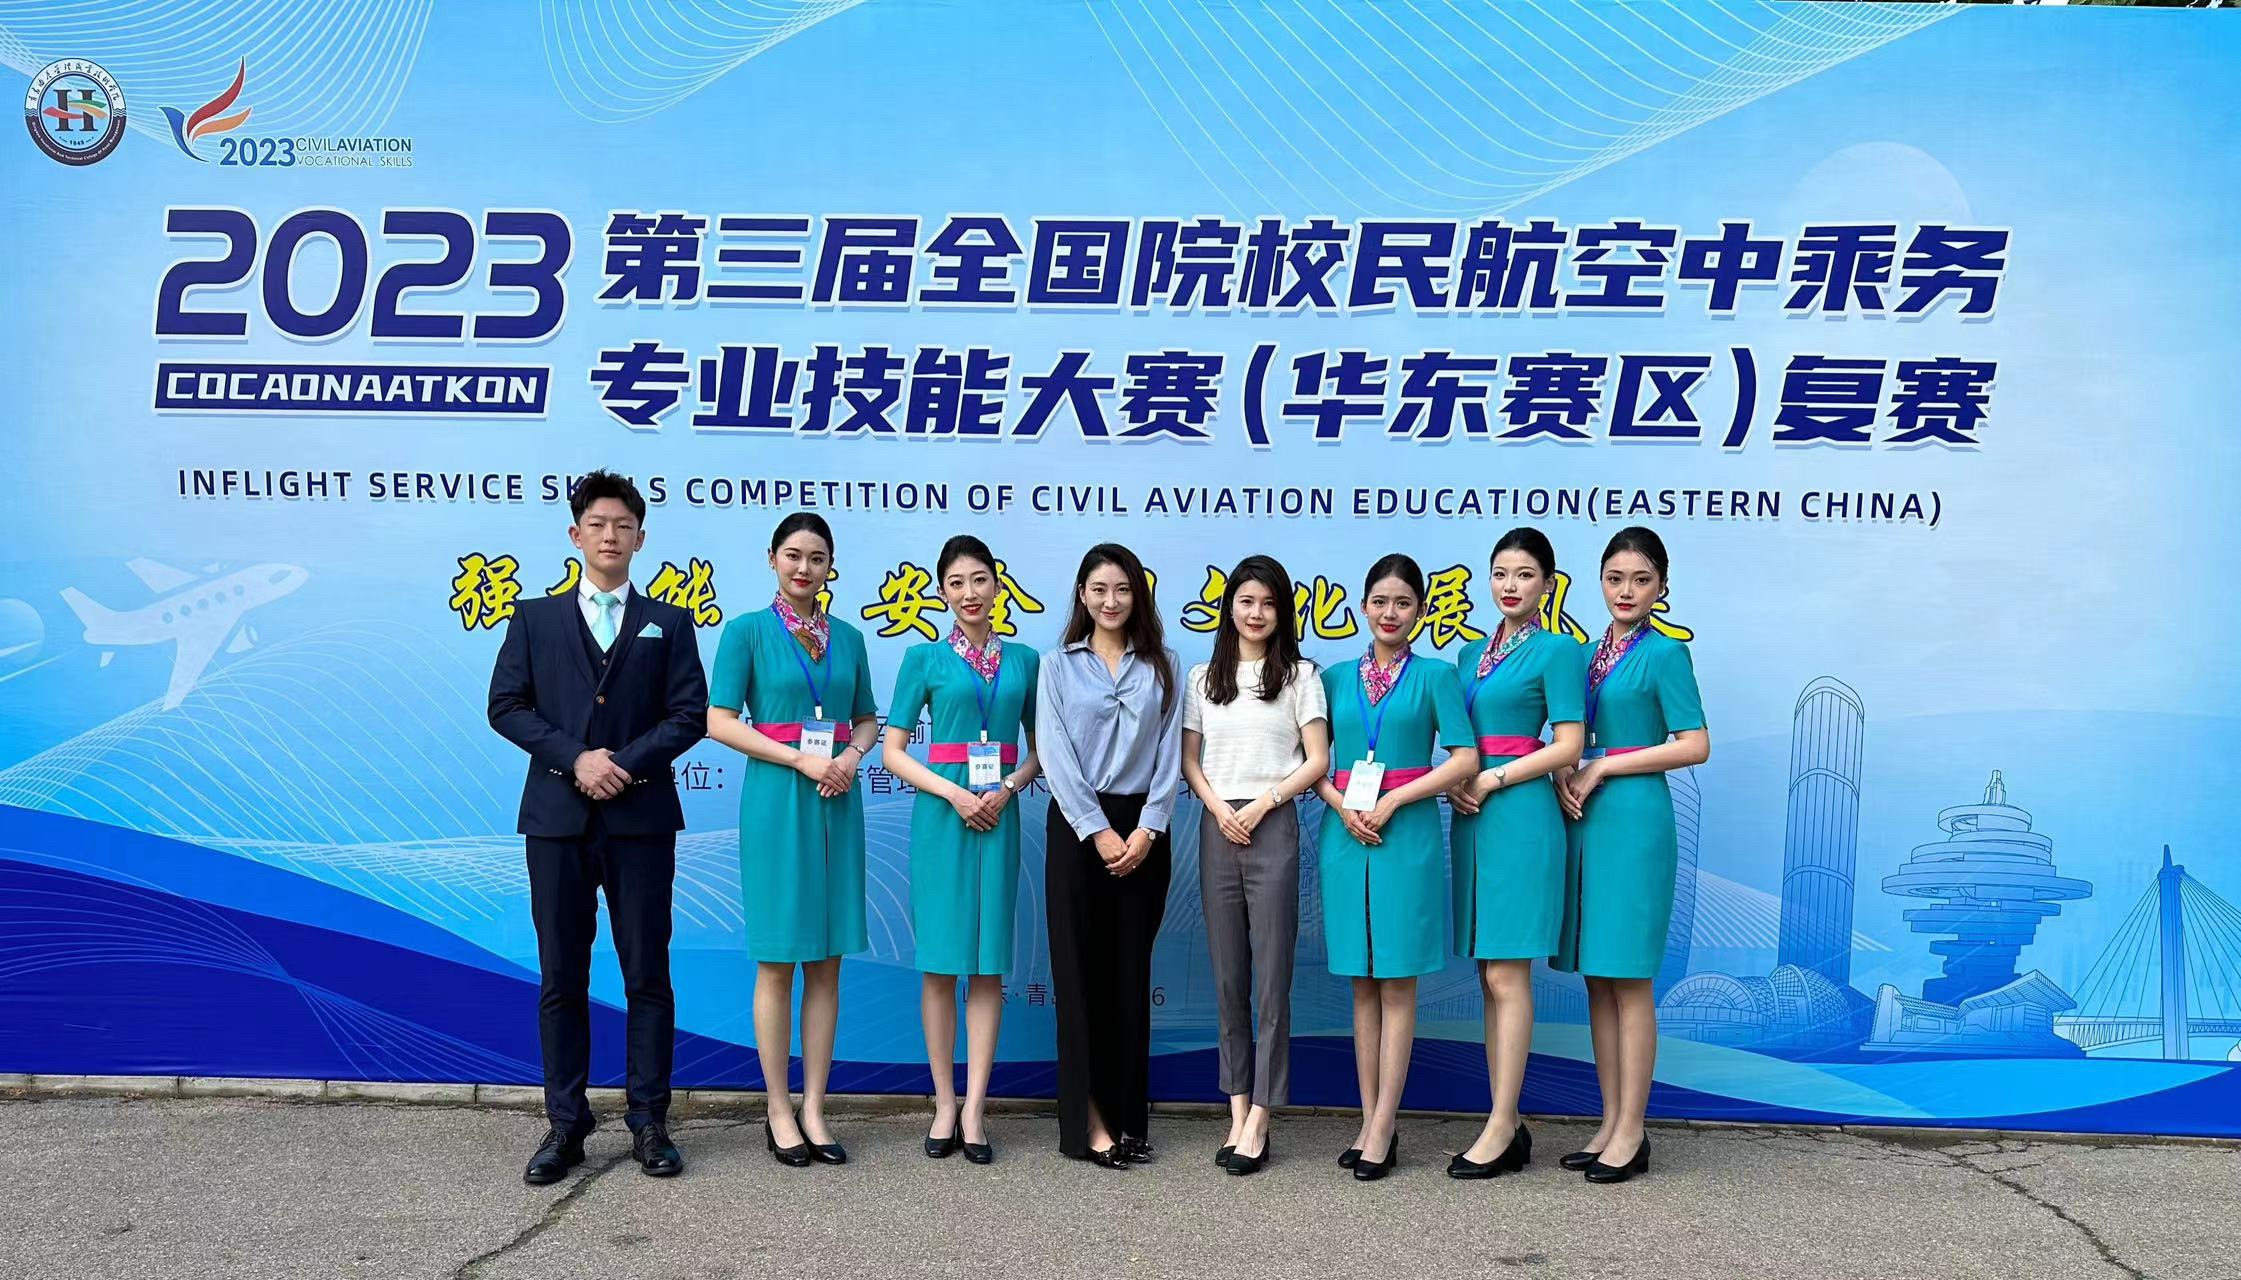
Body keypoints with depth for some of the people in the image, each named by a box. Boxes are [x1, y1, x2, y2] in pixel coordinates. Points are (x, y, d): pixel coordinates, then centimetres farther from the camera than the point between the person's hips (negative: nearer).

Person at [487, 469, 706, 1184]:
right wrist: (574, 758, -10)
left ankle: (649, 1123, 10)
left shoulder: (667, 624, 11)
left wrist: (627, 763, -11)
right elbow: (506, 706, 3)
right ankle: (566, 1125, 12)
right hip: (557, 817, 1)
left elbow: (689, 713, 2)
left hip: (641, 818, 0)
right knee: (561, 978, 4)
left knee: (647, 975, 2)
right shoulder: (534, 619, 12)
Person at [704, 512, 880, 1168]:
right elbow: (720, 721, -6)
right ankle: (779, 1111, 10)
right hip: (776, 800, -4)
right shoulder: (747, 631, -1)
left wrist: (850, 757, -6)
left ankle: (814, 1109, 13)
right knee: (777, 961, 0)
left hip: (837, 802, 4)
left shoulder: (848, 638, 11)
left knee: (826, 960, 5)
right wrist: (800, 759, -14)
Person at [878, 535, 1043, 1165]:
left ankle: (974, 1108, 6)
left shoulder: (1023, 660, 9)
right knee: (940, 962, 0)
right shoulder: (925, 659, 2)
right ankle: (945, 1104, 11)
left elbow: (1038, 748, 12)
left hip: (1000, 815, 2)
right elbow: (893, 749, 0)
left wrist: (1006, 790, -7)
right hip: (941, 814, -2)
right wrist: (954, 792, -12)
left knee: (988, 963, 1)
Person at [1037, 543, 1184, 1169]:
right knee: (1082, 971, -1)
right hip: (1077, 826, -2)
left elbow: (1169, 754, 3)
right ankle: (1088, 1120, 5)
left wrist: (1146, 830, -8)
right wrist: (1099, 832, -12)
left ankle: (1129, 1115, 14)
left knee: (1131, 973, 6)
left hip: (1143, 831, 2)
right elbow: (1056, 756, -4)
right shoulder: (1059, 666, 4)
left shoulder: (1161, 667, 9)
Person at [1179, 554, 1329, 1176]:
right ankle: (1238, 1109, 12)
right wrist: (1219, 808, -6)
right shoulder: (1203, 678, 14)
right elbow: (1189, 760, 11)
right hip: (1217, 827, 3)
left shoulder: (1299, 675, 5)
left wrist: (1263, 803, -11)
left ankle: (1258, 1120, -1)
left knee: (1271, 977, -4)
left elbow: (1318, 760, 0)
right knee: (1228, 976, 6)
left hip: (1274, 827, -3)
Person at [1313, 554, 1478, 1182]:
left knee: (1397, 983, -1)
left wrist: (1391, 801, -10)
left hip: (1407, 835, -3)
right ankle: (1370, 1121, 13)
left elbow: (1465, 758, -4)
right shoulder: (1337, 678, 12)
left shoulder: (1435, 675, 3)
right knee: (1363, 984, 7)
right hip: (1344, 833, 3)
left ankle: (1384, 1128, 3)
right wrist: (1342, 806, -7)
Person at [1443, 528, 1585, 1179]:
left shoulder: (1556, 650, -2)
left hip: (1521, 815, -7)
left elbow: (1568, 746, -9)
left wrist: (1490, 780, -11)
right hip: (1472, 817, 7)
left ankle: (1500, 1128, -2)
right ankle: (1509, 1126, 12)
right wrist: (1452, 781, 1)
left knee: (1507, 976, -7)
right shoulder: (1471, 653, 18)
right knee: (1491, 979, 7)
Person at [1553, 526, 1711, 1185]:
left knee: (1628, 979, -3)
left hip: (1634, 820, -7)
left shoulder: (1664, 653, -4)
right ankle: (1611, 1123, 17)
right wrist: (1564, 774, 0)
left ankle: (1632, 1133, 4)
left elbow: (1694, 746, -11)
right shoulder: (1592, 653, 15)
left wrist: (1599, 768, -11)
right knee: (1597, 978, 9)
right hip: (1586, 819, 7)